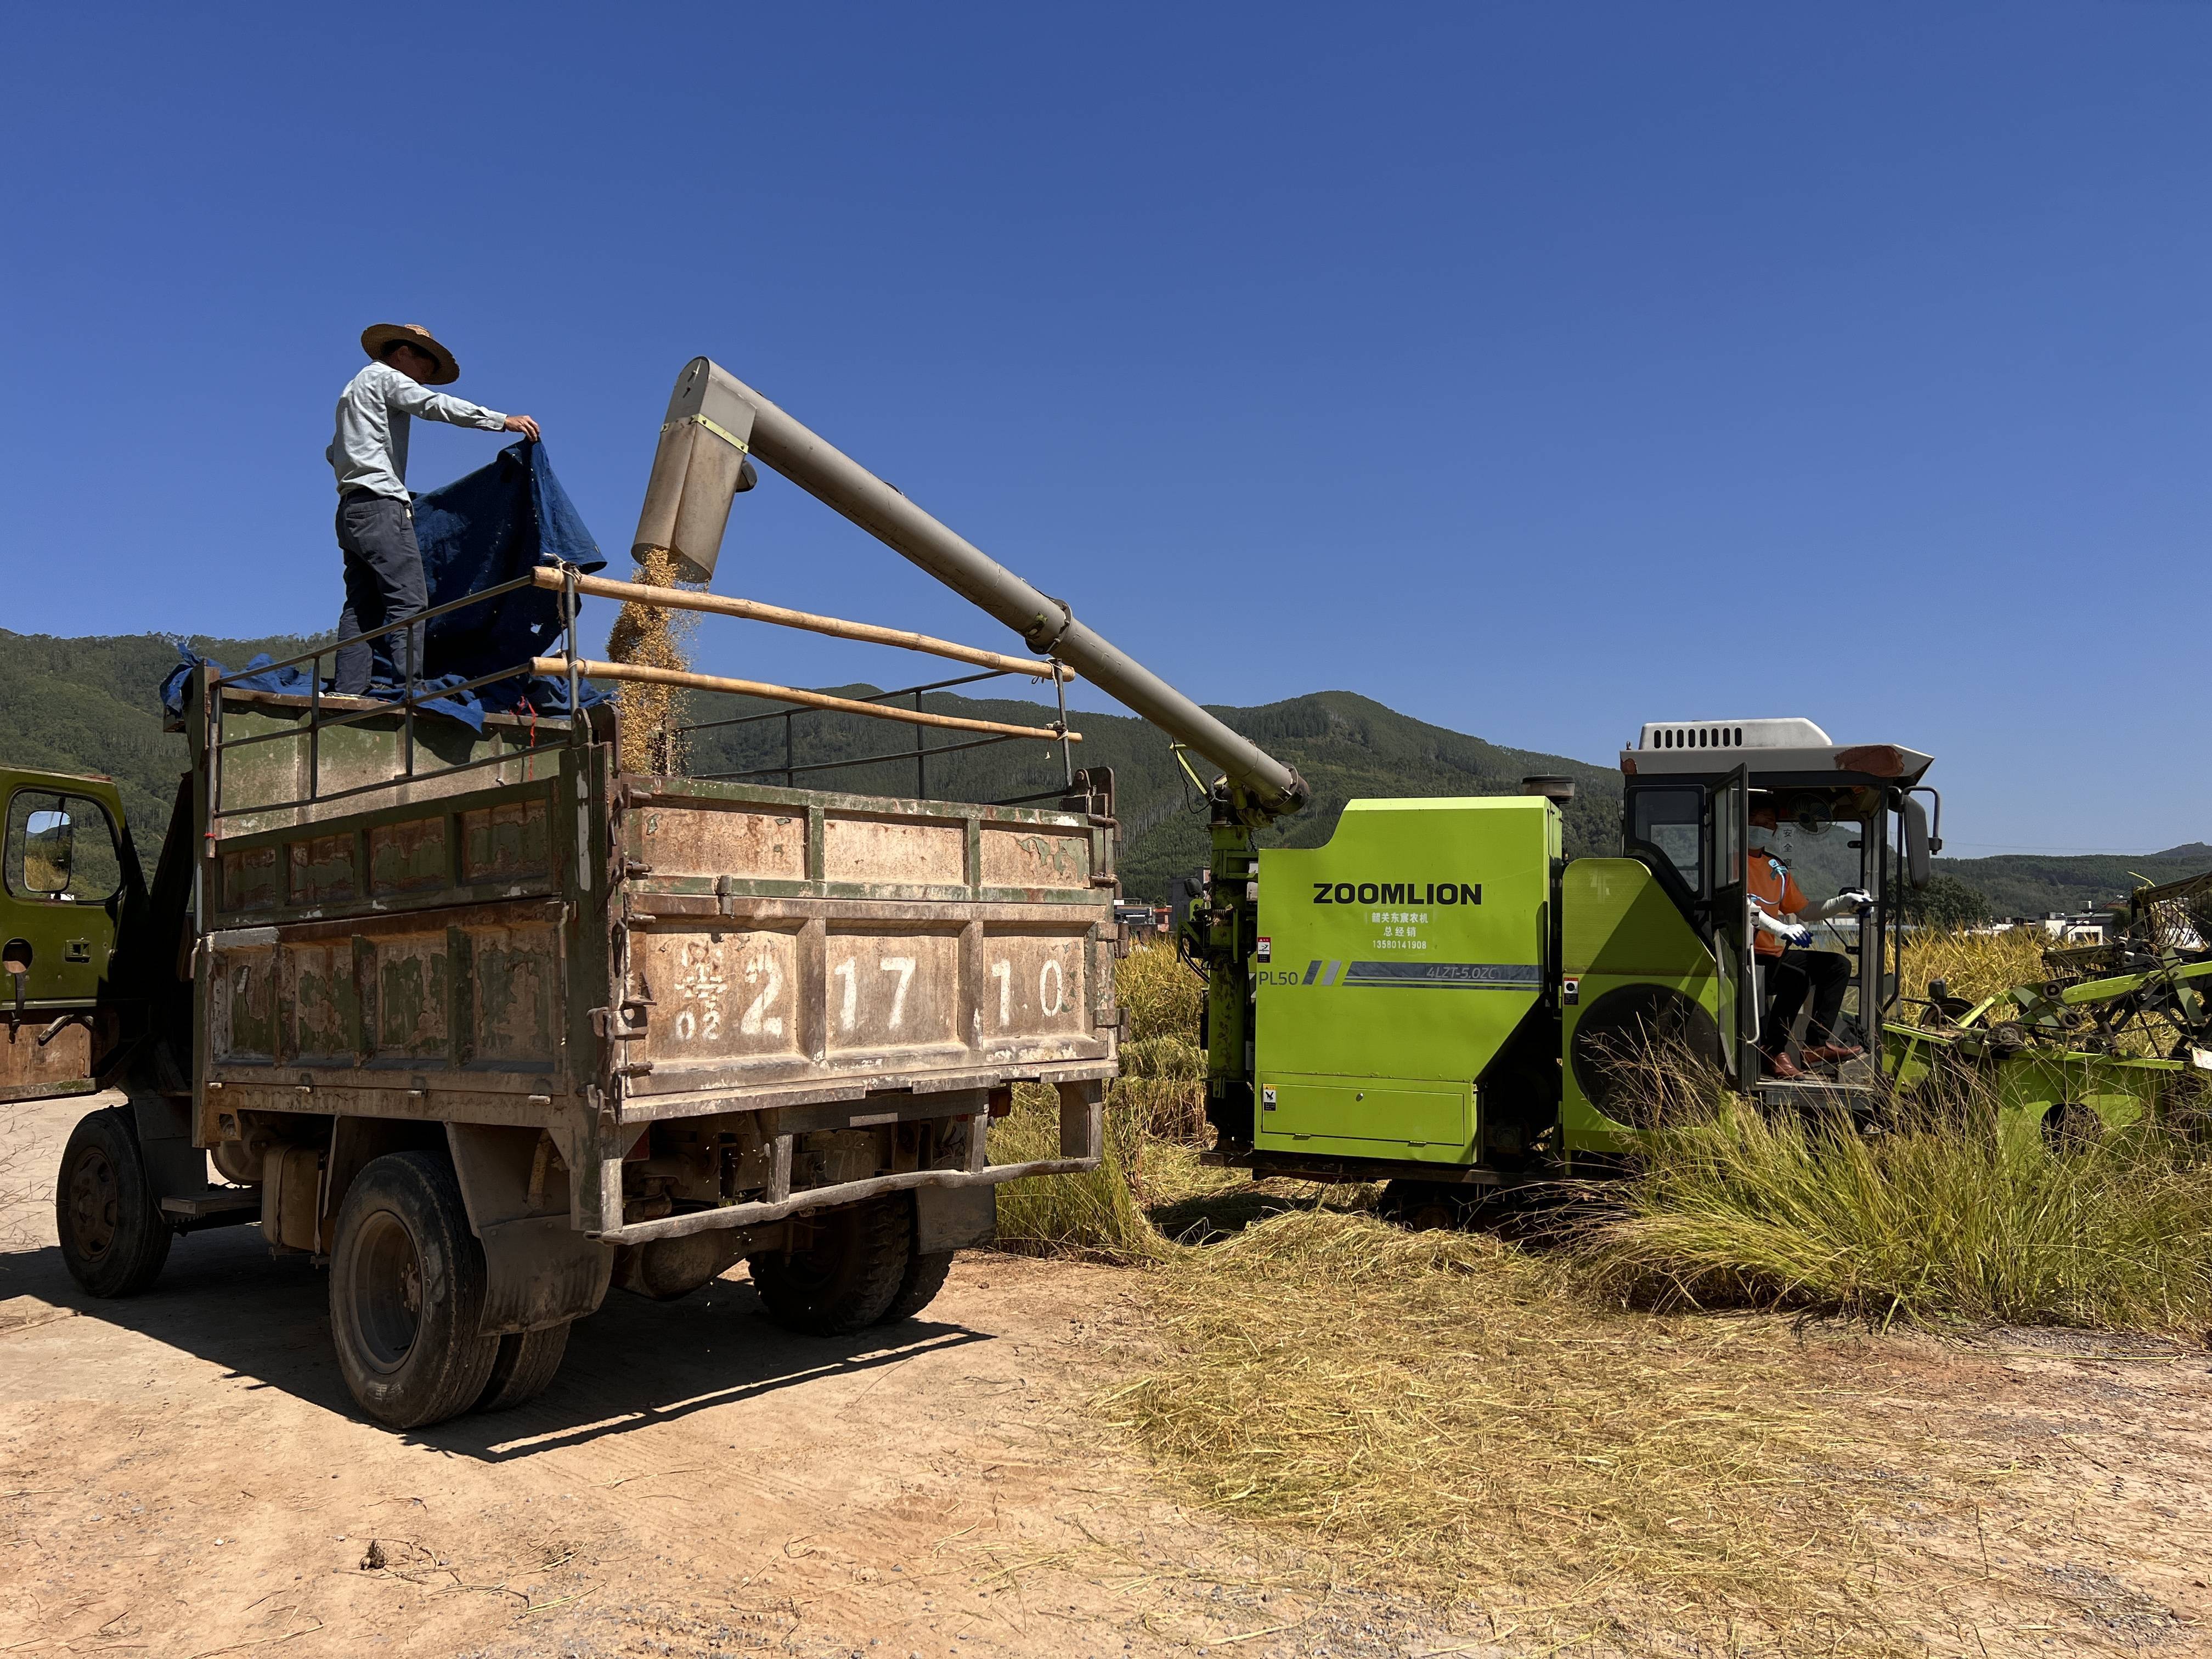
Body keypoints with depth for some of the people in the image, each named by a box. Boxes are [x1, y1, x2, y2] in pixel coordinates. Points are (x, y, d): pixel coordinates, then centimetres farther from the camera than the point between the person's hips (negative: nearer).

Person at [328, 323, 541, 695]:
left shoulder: (353, 390, 30)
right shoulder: (385, 377, 2)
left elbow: (334, 451, 34)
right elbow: (436, 405, -14)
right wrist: (504, 420, -17)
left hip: (351, 508, 10)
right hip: (380, 504, -10)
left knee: (362, 605, 3)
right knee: (408, 599, -17)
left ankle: (347, 693, -4)